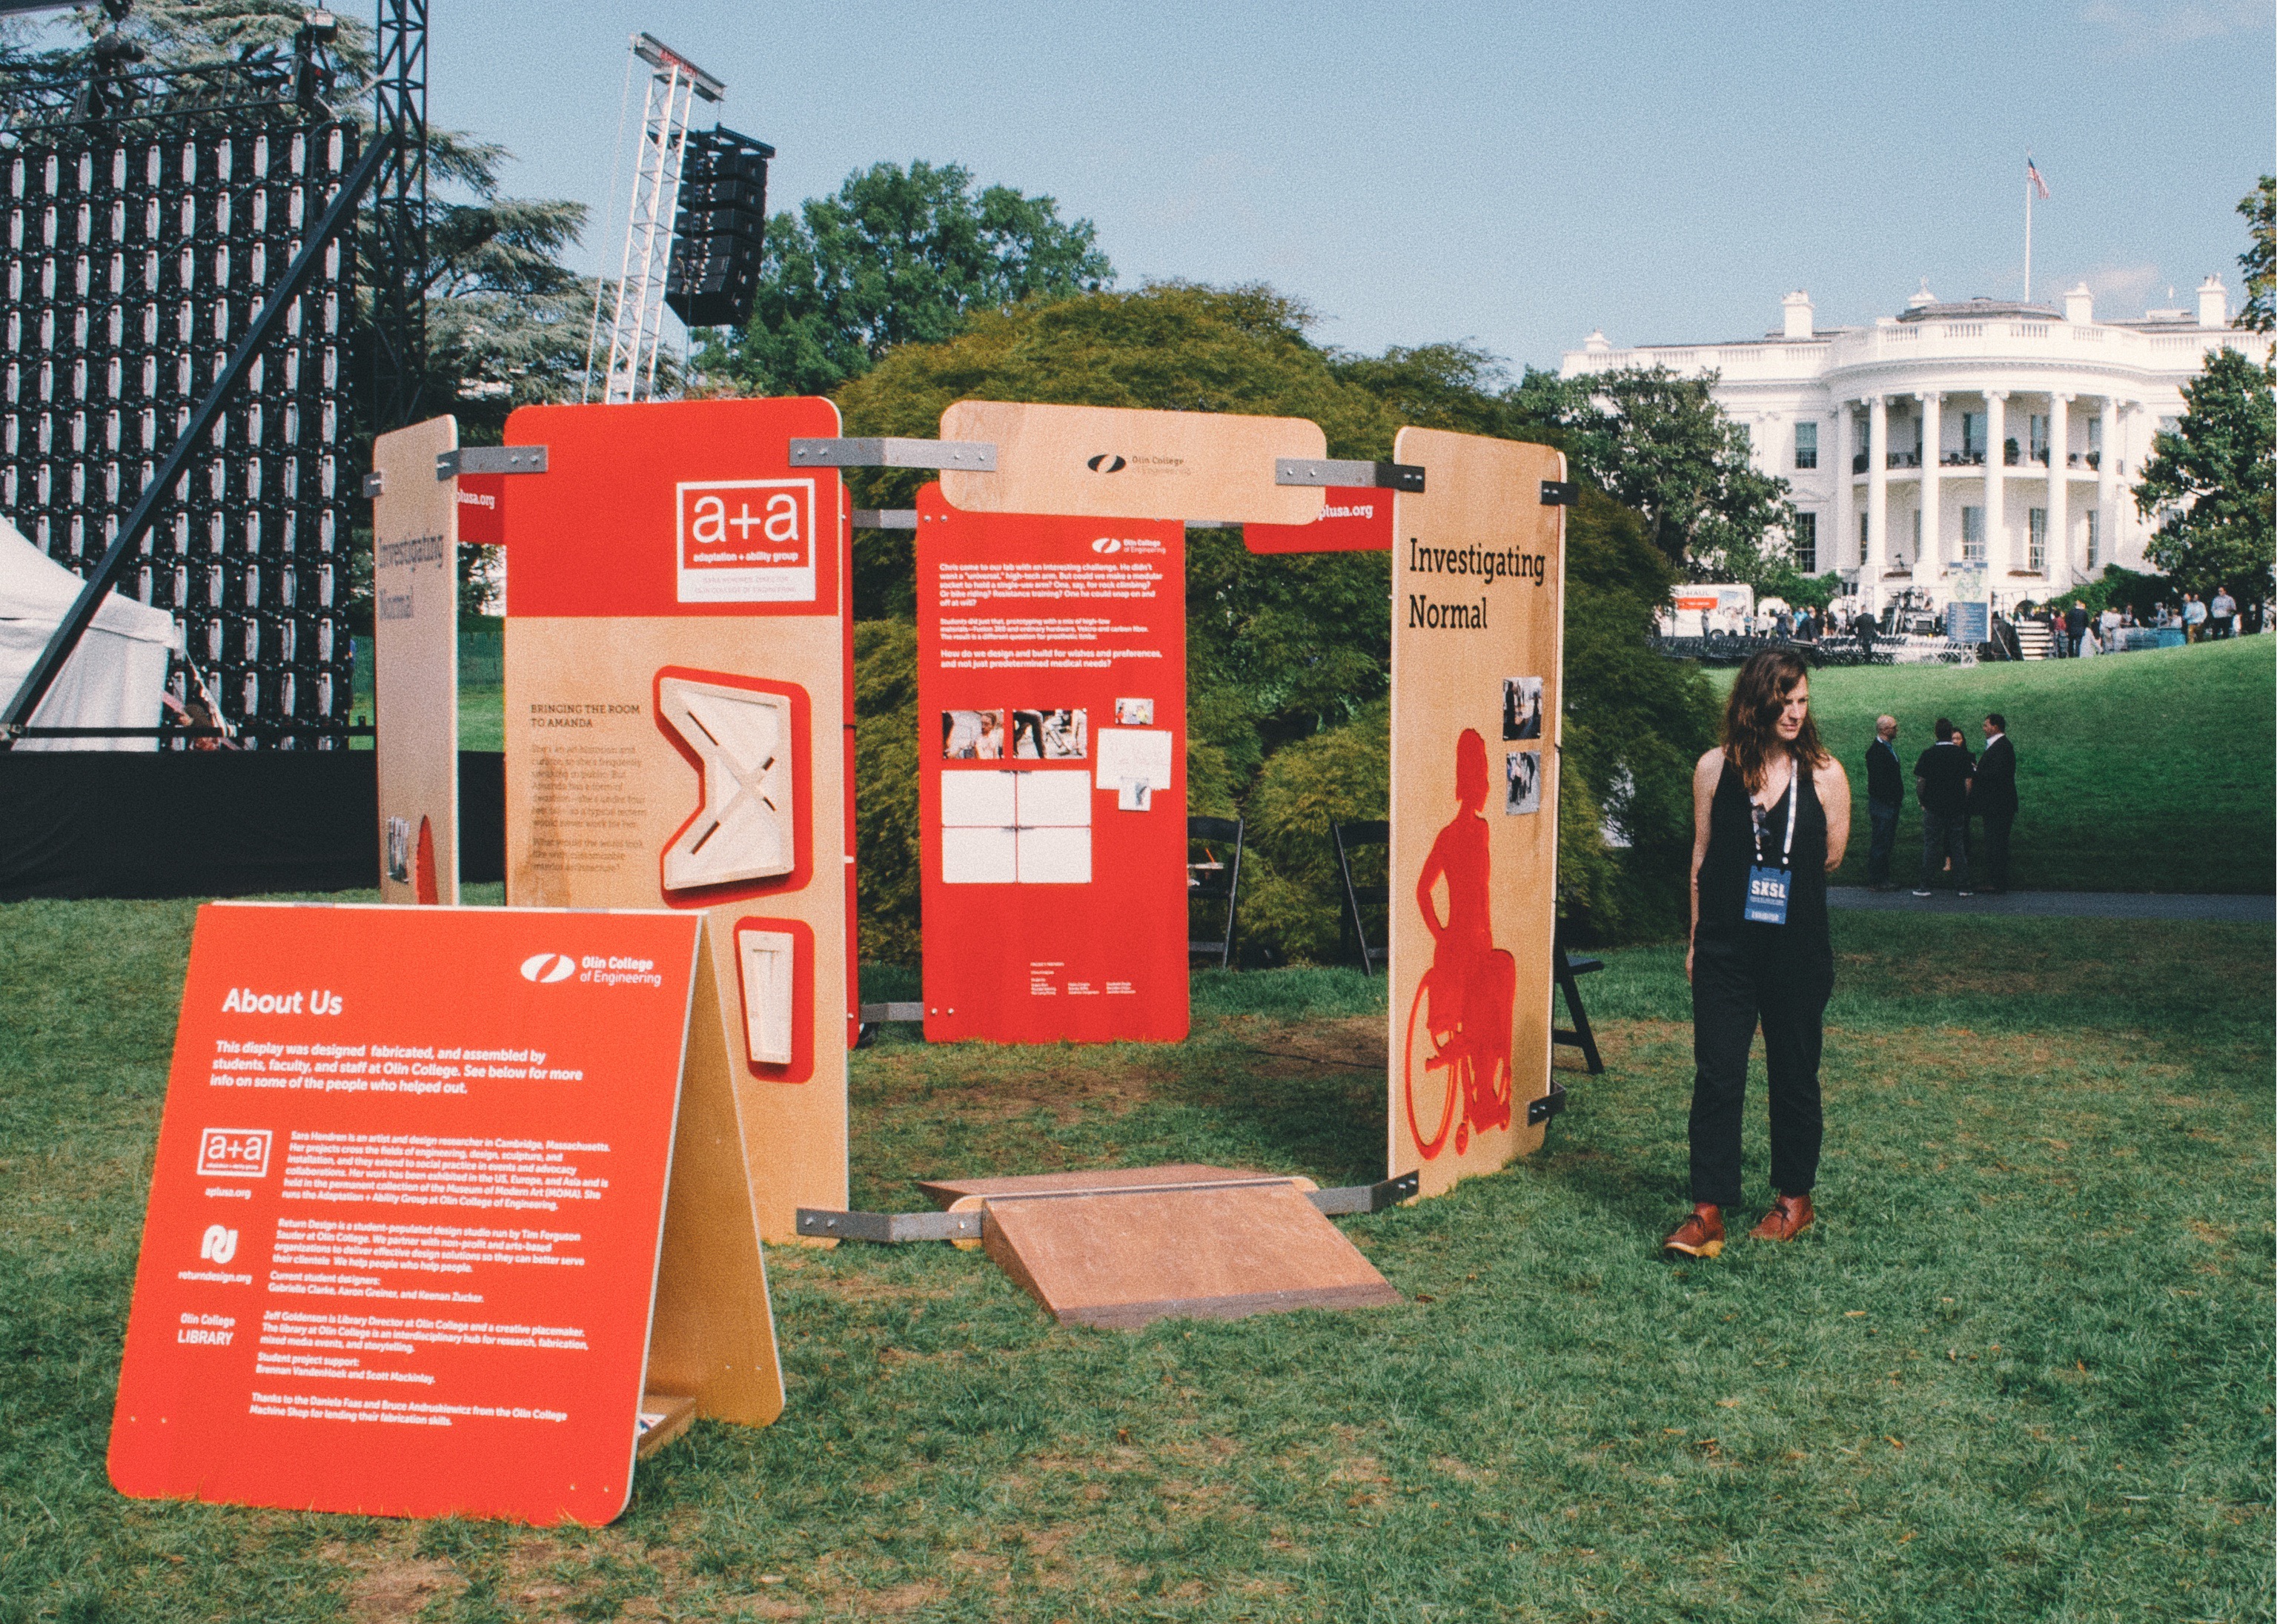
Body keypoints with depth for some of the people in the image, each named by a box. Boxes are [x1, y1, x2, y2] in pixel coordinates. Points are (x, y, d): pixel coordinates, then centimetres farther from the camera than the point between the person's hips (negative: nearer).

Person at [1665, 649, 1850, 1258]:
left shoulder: (1823, 773, -1)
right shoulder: (1715, 768, 2)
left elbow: (1832, 858, 6)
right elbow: (1702, 857, 8)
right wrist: (1696, 939, 9)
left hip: (1798, 950, 0)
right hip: (1726, 949, 0)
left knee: (1794, 1075, 10)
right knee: (1716, 1076, -3)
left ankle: (1794, 1198, 26)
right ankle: (1708, 1210, -1)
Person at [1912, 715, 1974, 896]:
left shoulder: (1928, 754, -7)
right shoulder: (1962, 755, -3)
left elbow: (1920, 781, -6)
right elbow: (1968, 782, 1)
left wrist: (1922, 801, 7)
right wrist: (1963, 802, 13)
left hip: (1933, 807, -2)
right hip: (1957, 807, 2)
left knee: (1930, 845, 4)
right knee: (1958, 845, 8)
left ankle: (1925, 886, 3)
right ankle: (1963, 886, 9)